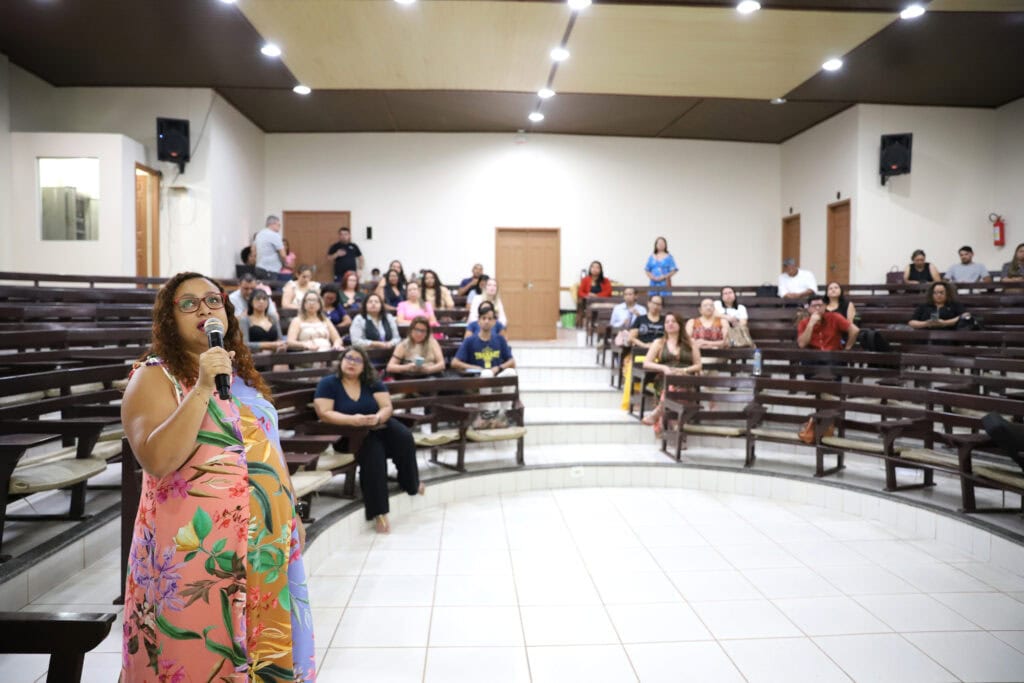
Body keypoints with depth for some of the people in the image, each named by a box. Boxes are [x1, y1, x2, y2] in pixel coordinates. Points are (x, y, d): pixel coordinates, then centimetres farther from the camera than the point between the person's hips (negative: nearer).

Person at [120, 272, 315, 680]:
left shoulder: (242, 373, 13)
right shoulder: (154, 376, -6)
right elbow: (156, 460, -22)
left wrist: (290, 519, 16)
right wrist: (202, 388, -26)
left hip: (265, 546, 6)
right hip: (194, 550, -6)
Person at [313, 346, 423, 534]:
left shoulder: (373, 382, 5)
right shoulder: (328, 383, -4)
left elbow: (387, 407, -3)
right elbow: (324, 414, -14)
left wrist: (377, 418, -27)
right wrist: (353, 420, -28)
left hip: (378, 426, 3)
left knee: (404, 437, -28)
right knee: (373, 452, -35)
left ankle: (411, 484, -3)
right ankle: (378, 511, -28)